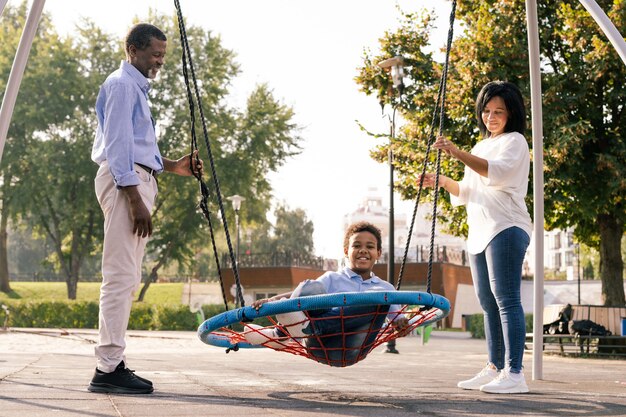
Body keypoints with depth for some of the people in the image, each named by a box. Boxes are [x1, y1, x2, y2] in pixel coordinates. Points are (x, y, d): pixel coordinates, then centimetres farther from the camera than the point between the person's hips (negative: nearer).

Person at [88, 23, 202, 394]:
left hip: (137, 180, 11)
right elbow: (116, 144, -15)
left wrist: (172, 166, 18)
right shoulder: (121, 84, -5)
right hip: (124, 182, -10)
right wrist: (136, 199, -20)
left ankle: (113, 362, 11)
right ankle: (108, 369, -15)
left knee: (127, 278, 8)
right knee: (120, 275, -14)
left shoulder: (137, 88, 25)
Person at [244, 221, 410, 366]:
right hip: (321, 347, 0)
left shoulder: (385, 288, 25)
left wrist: (401, 323, -6)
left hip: (350, 353, 1)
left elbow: (397, 318, 20)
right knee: (312, 288, -22)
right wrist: (272, 300, -13)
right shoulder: (333, 279, 20)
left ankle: (310, 326, -28)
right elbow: (303, 293, 6)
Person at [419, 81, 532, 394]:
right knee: (488, 302, 9)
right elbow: (468, 191, 25)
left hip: (506, 229, -9)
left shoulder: (514, 141, 0)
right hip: (479, 232, 9)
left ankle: (514, 374, -16)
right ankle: (495, 368, 15)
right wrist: (443, 182, 7)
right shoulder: (481, 147, 24)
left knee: (506, 299, -14)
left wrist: (459, 154, -32)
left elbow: (498, 172, -21)